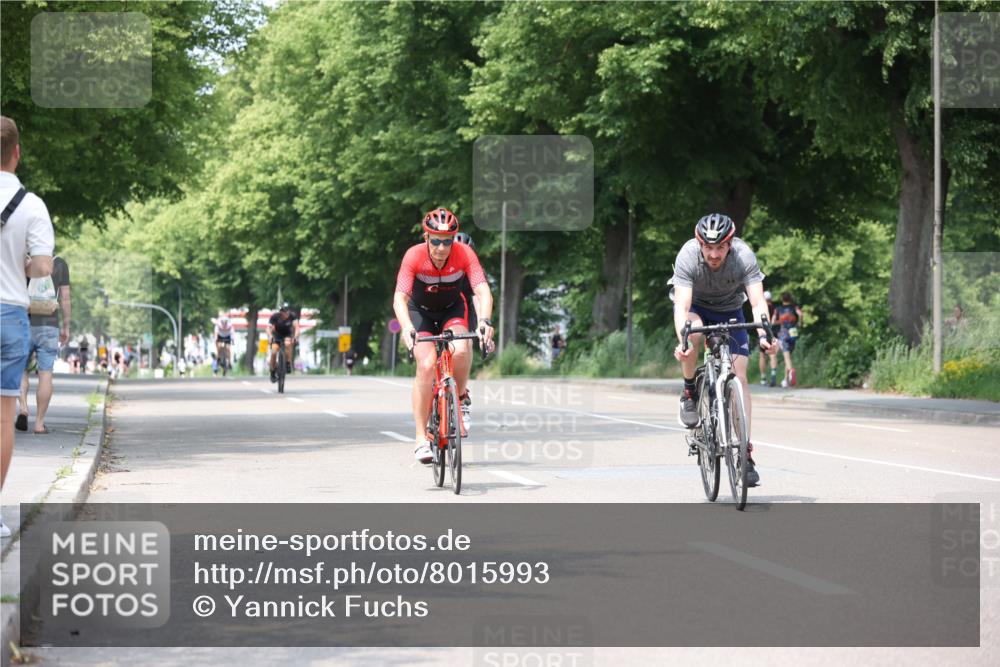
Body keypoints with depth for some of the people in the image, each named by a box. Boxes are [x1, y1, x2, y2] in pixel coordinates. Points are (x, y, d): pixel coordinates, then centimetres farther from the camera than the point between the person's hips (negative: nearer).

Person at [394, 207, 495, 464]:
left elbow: (483, 291, -34)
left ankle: (460, 397, 2)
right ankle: (421, 438, -14)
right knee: (426, 364, -22)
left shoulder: (464, 254, -26)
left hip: (453, 309, 1)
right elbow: (399, 297, -38)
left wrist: (484, 321, -53)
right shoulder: (414, 256, -29)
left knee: (461, 351, -29)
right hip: (420, 311, -1)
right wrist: (406, 327, -56)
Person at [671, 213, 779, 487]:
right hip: (696, 306, -1)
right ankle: (689, 393, -10)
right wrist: (682, 341, -56)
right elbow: (682, 306, -39)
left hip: (729, 310, 1)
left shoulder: (744, 257, -30)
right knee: (694, 332, -37)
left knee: (739, 375, -13)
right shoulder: (687, 256, -32)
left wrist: (764, 335, -52)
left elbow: (758, 302, -34)